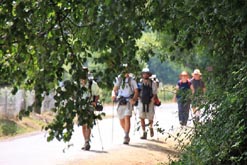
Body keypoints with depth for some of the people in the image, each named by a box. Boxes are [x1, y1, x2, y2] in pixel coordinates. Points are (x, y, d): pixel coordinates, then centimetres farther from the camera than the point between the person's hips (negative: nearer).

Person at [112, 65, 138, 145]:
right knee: (121, 120, 9)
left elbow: (136, 91, 2)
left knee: (127, 118, -21)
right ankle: (127, 133, 33)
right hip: (120, 102, 4)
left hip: (128, 102, -4)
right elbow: (114, 89, 12)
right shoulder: (119, 80, 15)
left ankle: (126, 137, -24)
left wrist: (134, 99, -16)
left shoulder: (132, 81, 6)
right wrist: (113, 95, -10)